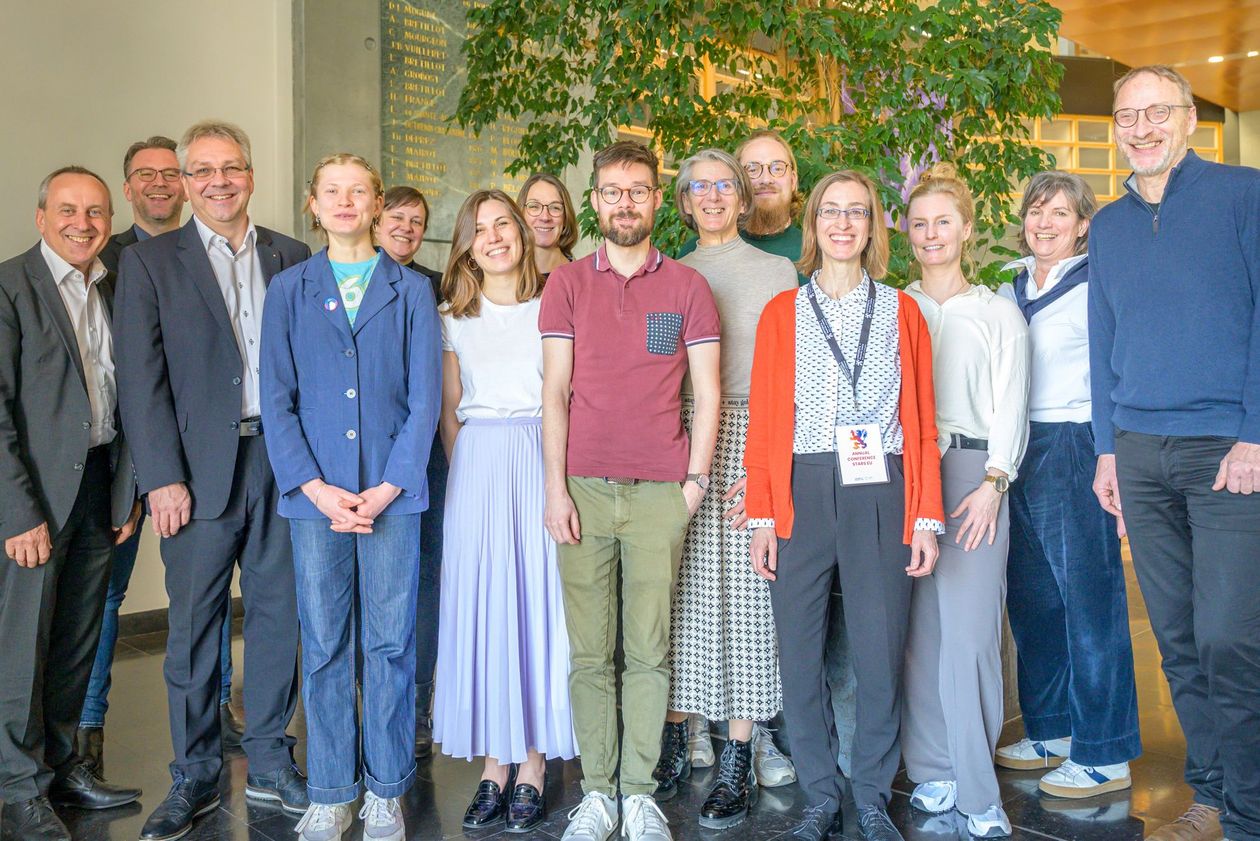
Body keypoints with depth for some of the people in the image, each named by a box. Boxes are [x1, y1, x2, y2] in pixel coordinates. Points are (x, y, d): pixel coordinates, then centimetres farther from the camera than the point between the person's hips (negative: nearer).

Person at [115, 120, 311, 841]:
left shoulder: (293, 258, 10)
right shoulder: (150, 262, 3)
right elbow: (142, 379, -3)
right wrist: (163, 479, -10)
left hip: (280, 460, 2)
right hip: (199, 469, -2)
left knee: (278, 614, 9)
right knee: (195, 624, 5)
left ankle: (271, 764, 25)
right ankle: (196, 777, 21)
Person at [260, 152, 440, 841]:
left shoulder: (411, 292, 6)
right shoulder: (289, 290, 9)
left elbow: (424, 400, 2)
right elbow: (276, 401, 4)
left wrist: (385, 489, -8)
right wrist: (317, 488, -8)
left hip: (392, 493, -1)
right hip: (314, 493, 1)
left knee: (390, 642, 4)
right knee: (323, 644, 6)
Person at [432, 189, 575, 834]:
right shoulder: (455, 317, 12)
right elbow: (449, 411, 14)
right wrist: (465, 473, 6)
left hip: (543, 461, -2)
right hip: (476, 469, 2)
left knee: (539, 596, -1)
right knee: (482, 604, 1)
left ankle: (533, 764, 9)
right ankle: (495, 760, 13)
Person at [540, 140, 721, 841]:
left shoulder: (688, 286, 7)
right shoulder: (567, 284, 9)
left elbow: (707, 392, 6)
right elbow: (555, 391, 4)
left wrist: (695, 479, -2)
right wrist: (555, 488, -3)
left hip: (660, 493, 0)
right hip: (584, 489, 1)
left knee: (650, 651, 3)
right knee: (590, 652, 4)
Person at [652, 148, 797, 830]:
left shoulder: (777, 272, 7)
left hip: (749, 440, -3)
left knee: (743, 593, -4)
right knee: (681, 590, 2)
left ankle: (739, 762, 4)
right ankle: (673, 743, 14)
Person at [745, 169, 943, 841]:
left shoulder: (902, 313, 10)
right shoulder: (782, 313, 9)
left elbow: (922, 423, 7)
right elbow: (762, 422, 4)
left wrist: (927, 518, 0)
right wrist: (761, 517, -2)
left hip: (880, 495, 0)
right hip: (800, 493, 0)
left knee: (880, 654, 3)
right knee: (799, 656, 4)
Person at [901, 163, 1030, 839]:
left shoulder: (998, 312, 11)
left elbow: (1011, 407, 5)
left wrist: (992, 484, -8)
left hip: (972, 469, -2)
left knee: (969, 629, -8)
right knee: (916, 627, 1)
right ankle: (932, 772, 12)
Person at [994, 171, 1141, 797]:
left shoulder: (1096, 289, -6)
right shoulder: (1011, 290, 14)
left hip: (1077, 450, -7)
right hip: (1017, 452, 7)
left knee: (1088, 601, -1)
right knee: (1030, 598, 12)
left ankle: (1105, 756, 10)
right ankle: (1050, 731, 27)